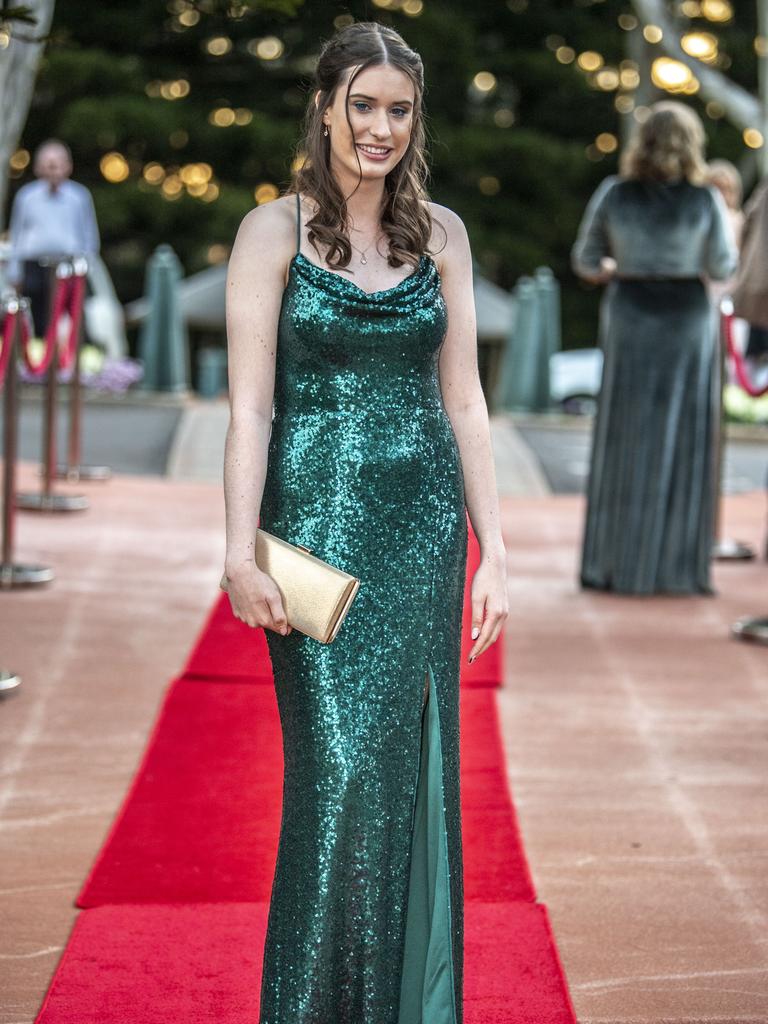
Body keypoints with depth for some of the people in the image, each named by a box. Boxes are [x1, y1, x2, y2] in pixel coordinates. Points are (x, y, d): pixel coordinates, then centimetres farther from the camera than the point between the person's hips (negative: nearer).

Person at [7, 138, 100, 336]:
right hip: (34, 267, 1)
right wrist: (14, 274, 10)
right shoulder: (26, 196, 8)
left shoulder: (80, 196, 6)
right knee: (40, 325, 0)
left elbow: (89, 236, 12)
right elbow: (16, 236, 13)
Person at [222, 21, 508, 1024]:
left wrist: (492, 547, 6)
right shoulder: (274, 232, -1)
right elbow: (250, 405, -6)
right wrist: (241, 549, -15)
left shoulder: (441, 233, 9)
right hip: (319, 524, -3)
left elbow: (463, 397, 9)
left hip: (424, 526, 4)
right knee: (341, 769, -7)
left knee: (416, 770, 7)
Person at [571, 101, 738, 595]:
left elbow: (586, 262, 1)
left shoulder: (614, 194, -4)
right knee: (682, 443, 5)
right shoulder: (705, 199, -7)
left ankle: (614, 563, 9)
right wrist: (726, 226, 16)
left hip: (630, 318, 1)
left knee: (625, 441, 8)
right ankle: (676, 567, 6)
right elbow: (723, 268, -4)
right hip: (688, 319, -1)